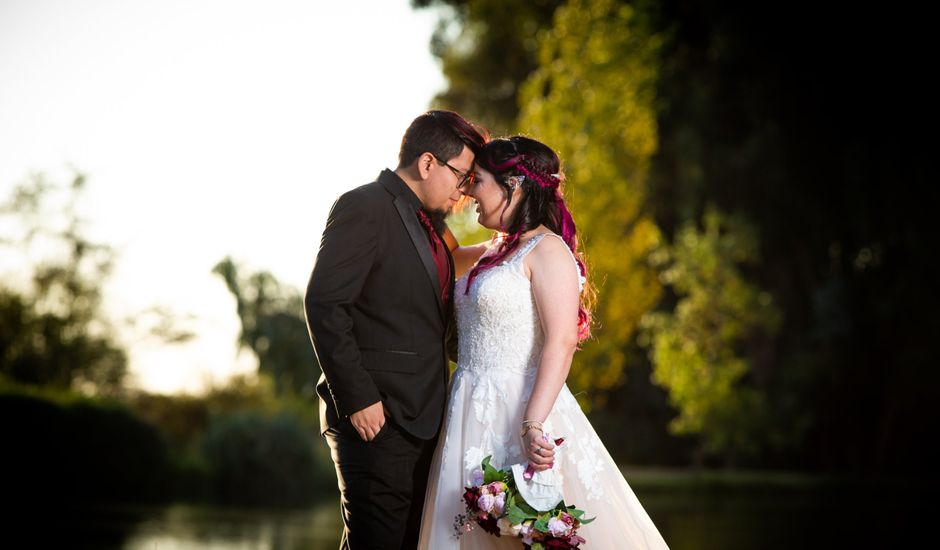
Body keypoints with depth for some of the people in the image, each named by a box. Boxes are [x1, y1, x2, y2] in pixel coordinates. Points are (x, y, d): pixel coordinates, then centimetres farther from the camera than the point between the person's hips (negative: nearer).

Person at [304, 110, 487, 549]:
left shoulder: (430, 222, 19)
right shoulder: (363, 208, -8)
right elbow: (324, 304, -16)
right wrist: (357, 398, -19)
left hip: (420, 417, 9)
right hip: (376, 417, -9)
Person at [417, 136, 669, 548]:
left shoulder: (548, 250, -9)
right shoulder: (496, 250, 16)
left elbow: (561, 342, -20)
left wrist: (533, 425, -28)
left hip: (520, 409, -8)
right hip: (474, 414, 8)